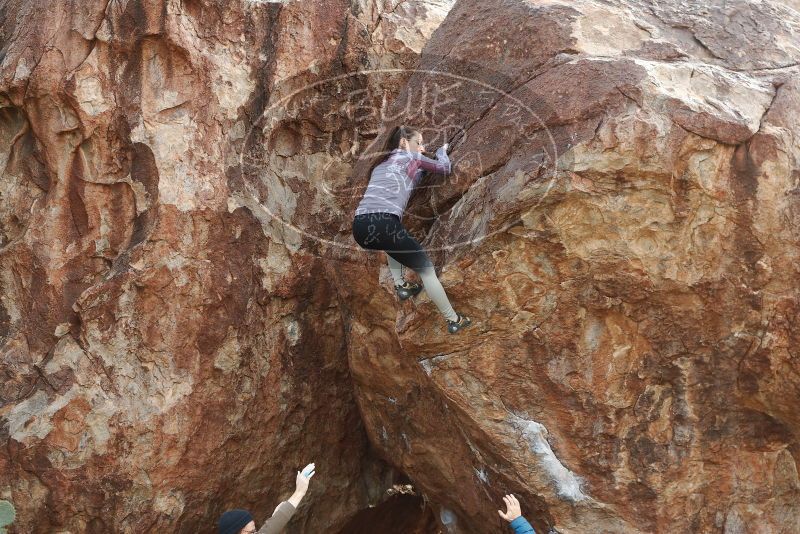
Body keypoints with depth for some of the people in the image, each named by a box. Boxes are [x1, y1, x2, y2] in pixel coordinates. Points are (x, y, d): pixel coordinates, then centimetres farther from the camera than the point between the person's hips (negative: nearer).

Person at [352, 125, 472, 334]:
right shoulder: (411, 156, 16)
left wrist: (418, 169, 42)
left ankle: (400, 285, 29)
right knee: (426, 269, 10)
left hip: (360, 228, 6)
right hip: (383, 224, -6)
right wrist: (442, 151, 46)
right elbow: (445, 168, 27)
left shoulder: (380, 163, 32)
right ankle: (454, 320, 14)